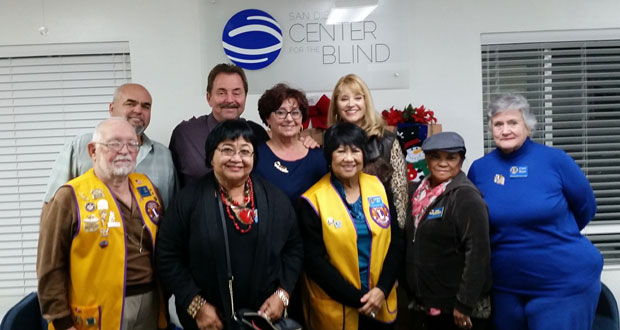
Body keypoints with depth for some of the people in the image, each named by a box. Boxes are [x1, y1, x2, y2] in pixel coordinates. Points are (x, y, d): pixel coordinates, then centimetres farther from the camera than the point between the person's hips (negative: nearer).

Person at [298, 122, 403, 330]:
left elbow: (396, 241, 1)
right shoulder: (314, 201, -11)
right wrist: (356, 299, -15)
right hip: (335, 308, -3)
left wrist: (382, 289, -9)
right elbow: (314, 260, -12)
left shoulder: (378, 187, 0)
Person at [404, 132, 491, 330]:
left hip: (458, 307, -7)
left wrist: (464, 303, -20)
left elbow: (477, 253, -20)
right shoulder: (419, 192, 5)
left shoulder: (466, 197, -16)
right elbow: (412, 243, 14)